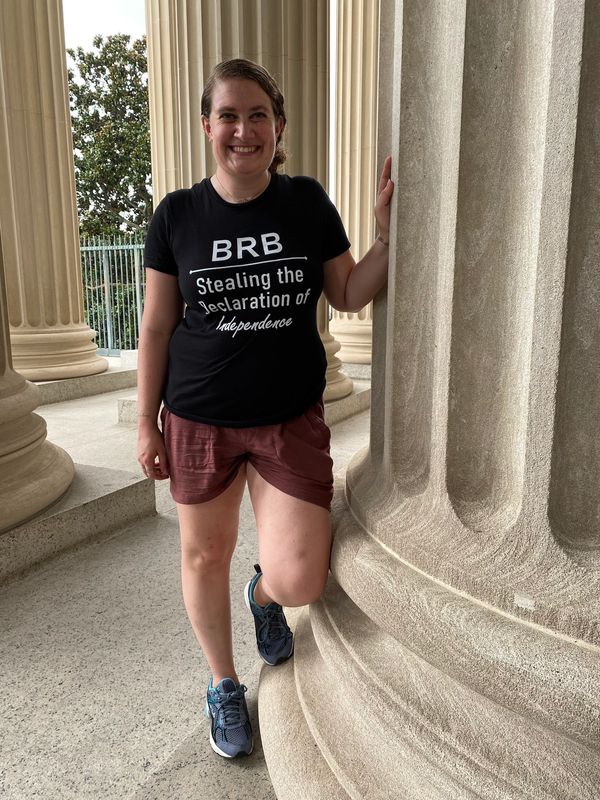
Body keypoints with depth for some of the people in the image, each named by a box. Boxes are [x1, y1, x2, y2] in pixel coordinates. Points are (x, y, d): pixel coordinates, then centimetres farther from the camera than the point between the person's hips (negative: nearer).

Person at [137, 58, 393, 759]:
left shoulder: (307, 203, 1)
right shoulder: (177, 215, -1)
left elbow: (348, 296, 6)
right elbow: (157, 326, 2)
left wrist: (388, 232, -10)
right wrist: (147, 423, 3)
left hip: (291, 418, 0)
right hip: (199, 420, 1)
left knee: (298, 580, -8)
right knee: (205, 554, 14)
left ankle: (264, 594, 33)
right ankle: (223, 685, 41)